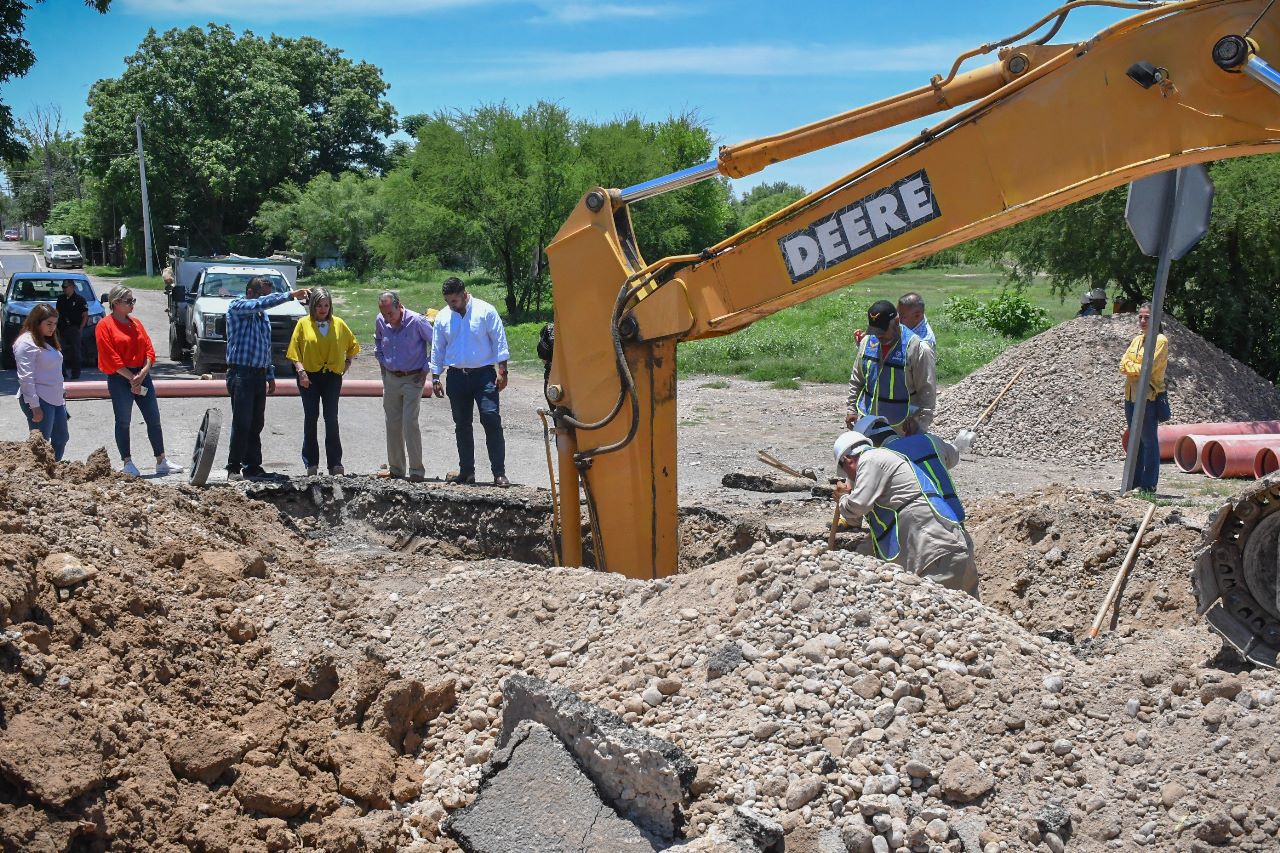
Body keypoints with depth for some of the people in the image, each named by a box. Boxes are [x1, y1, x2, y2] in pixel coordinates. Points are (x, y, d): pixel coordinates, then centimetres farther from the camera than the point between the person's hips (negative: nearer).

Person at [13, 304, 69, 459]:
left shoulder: (47, 341, 16)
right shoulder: (26, 343, -14)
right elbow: (26, 378, -19)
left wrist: (61, 395, 17)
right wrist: (35, 406, -22)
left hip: (56, 399, 10)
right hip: (40, 401, -10)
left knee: (61, 438, 15)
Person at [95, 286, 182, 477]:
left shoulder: (136, 323, 13)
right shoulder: (105, 326, -6)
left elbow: (149, 349, 8)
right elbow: (111, 358, -12)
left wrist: (143, 373, -8)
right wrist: (131, 378, -14)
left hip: (142, 375, 6)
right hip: (119, 379, -6)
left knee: (154, 418, 5)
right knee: (123, 421, 1)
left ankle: (161, 461, 11)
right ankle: (127, 463, 9)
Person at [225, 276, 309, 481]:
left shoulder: (262, 315, 20)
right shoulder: (236, 307, -3)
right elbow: (263, 303, -22)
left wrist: (270, 375, 20)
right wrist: (290, 295, -24)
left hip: (259, 374, 7)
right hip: (241, 373, -7)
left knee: (256, 424, 8)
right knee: (241, 423, -9)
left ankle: (253, 467, 13)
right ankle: (234, 469, -4)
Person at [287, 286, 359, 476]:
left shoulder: (338, 324, 6)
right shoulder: (303, 324, 1)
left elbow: (352, 345, 19)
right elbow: (294, 350, -1)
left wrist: (347, 364, 10)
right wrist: (300, 371, -11)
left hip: (332, 376, 1)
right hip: (309, 376, 0)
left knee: (332, 419, -3)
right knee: (310, 418, 4)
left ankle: (335, 464, 2)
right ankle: (311, 464, 11)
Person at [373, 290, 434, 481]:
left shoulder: (417, 322, -17)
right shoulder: (380, 321, -1)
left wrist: (426, 369, -7)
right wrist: (381, 361, 14)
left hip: (412, 379, -5)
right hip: (390, 378, 6)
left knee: (410, 423, -11)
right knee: (392, 424, 9)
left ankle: (417, 471, -4)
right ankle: (395, 468, 20)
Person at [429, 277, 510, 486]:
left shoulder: (486, 311, -4)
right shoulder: (442, 317, 7)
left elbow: (499, 342, -3)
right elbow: (437, 349, 13)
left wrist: (502, 371, -8)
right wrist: (435, 377, 11)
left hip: (484, 375, -4)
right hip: (456, 376, 4)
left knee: (492, 420, -12)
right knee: (461, 425, 10)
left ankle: (499, 472, -9)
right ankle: (466, 470, 19)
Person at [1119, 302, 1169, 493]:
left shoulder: (1160, 341, -7)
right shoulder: (1136, 339, 15)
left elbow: (1148, 368, -17)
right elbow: (1123, 364, 6)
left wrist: (1132, 367, -3)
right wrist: (1140, 368, -10)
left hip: (1149, 396, -8)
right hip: (1131, 395, 8)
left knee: (1149, 440, -4)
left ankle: (1148, 484, 0)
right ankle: (1135, 482, 18)